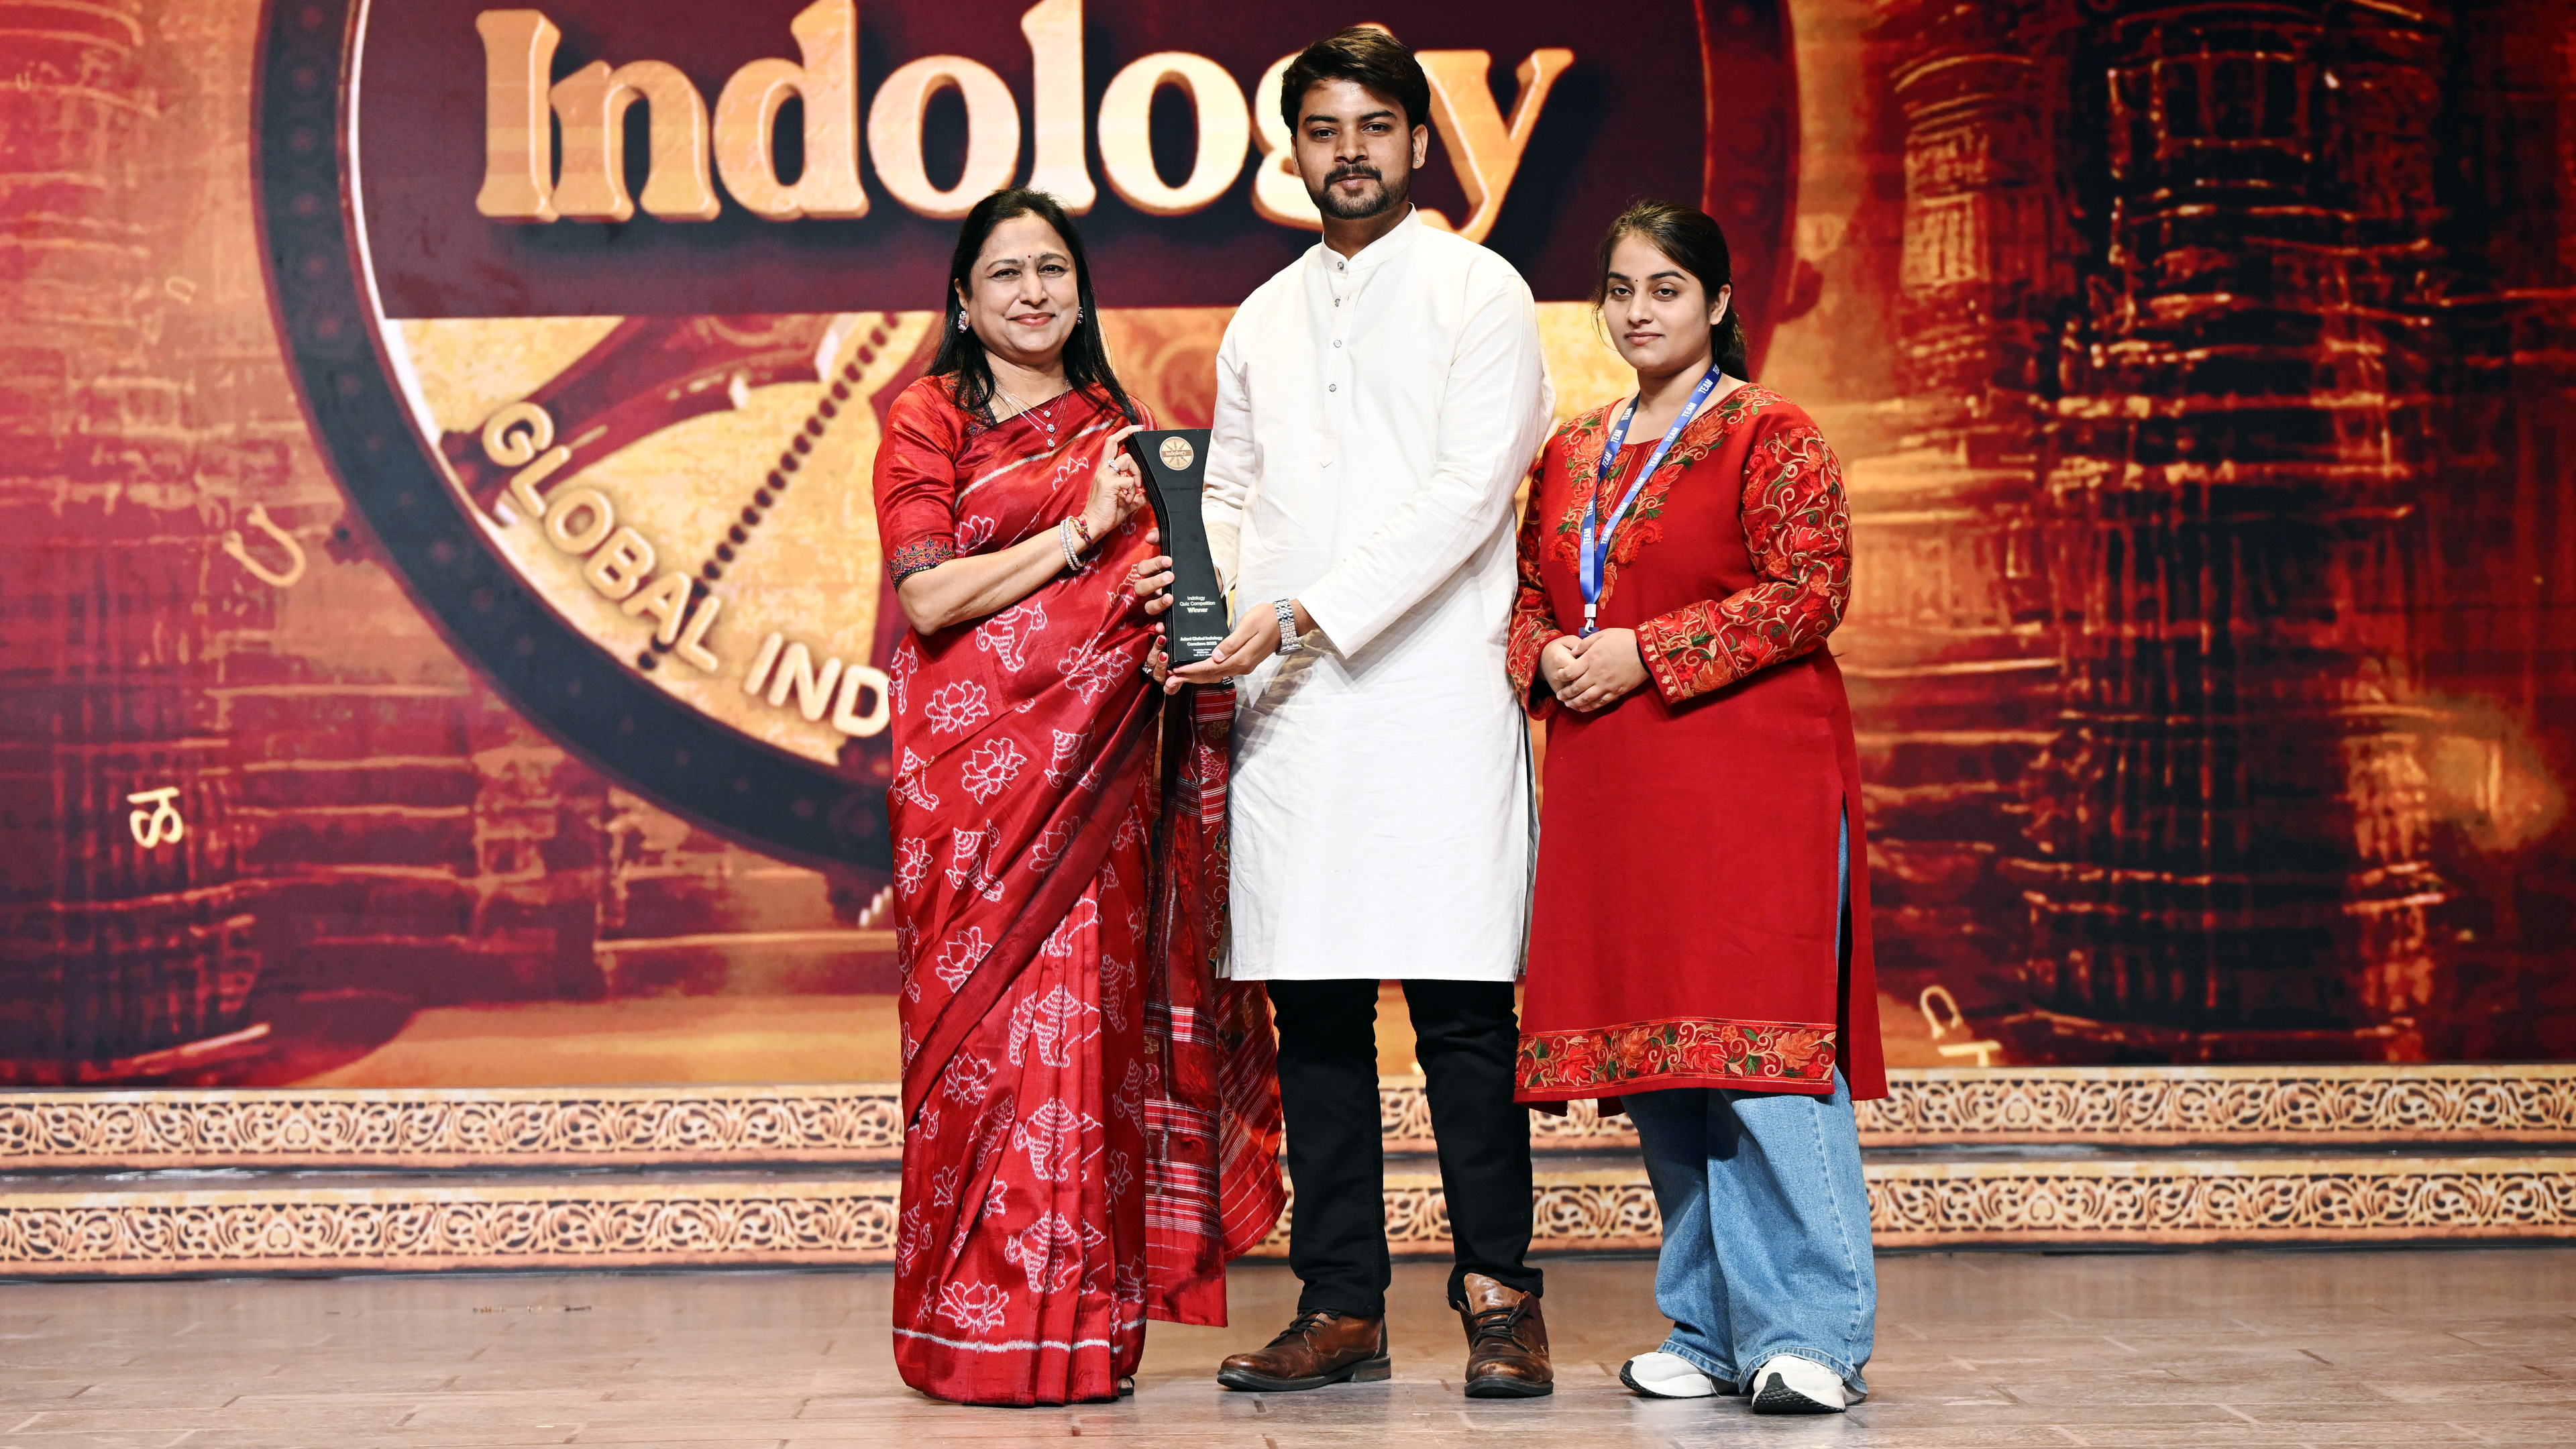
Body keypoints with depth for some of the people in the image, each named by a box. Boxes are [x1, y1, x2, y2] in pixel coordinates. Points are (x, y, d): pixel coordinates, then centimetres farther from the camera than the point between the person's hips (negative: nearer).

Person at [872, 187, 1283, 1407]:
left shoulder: (1120, 430, 18)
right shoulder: (927, 420, 5)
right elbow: (927, 596, -6)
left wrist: (1175, 597, -1)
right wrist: (1080, 532, -9)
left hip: (1096, 765, 3)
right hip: (973, 764, -3)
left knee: (1088, 1019, -1)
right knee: (984, 1025, -5)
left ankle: (1084, 1324, 5)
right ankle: (979, 1330, 3)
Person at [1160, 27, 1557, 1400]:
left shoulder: (1479, 291, 3)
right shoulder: (1260, 321, 20)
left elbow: (1468, 490, -8)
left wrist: (1302, 614, -13)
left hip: (1435, 691, -5)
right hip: (1287, 706, 5)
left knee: (1462, 1006, -6)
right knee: (1313, 1009, 5)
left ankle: (1498, 1295, 3)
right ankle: (1341, 1305, 11)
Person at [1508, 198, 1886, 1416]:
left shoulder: (1770, 436, -1)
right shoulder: (1571, 454, 18)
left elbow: (1809, 592, -10)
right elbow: (1529, 595, 22)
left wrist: (1644, 653, -14)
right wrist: (1550, 658, -1)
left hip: (1748, 783, -6)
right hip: (1612, 791, 6)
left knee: (1757, 1045, -12)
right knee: (1654, 1057, 7)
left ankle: (1810, 1335, -6)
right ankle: (1713, 1330, 17)